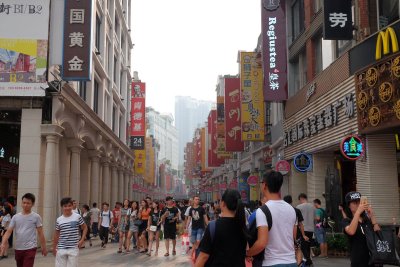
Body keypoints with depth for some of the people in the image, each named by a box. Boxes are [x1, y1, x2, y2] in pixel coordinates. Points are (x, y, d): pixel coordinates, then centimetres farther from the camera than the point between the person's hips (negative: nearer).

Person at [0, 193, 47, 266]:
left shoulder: (36, 217, -3)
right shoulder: (15, 217, 5)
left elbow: (40, 233, 1)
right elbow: (9, 231, 1)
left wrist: (44, 247, 2)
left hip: (30, 248, -5)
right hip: (18, 249, 5)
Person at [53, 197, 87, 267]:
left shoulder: (77, 217, -5)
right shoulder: (59, 220, 1)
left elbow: (85, 228, 5)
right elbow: (56, 234, 12)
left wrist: (82, 240, -5)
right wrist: (54, 247, 15)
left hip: (73, 248, -2)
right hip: (61, 249, 2)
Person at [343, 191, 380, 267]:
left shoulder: (368, 220, 11)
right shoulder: (347, 221, -2)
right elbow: (351, 232, -24)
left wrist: (372, 216, -6)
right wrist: (358, 212, -25)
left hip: (374, 259, 4)